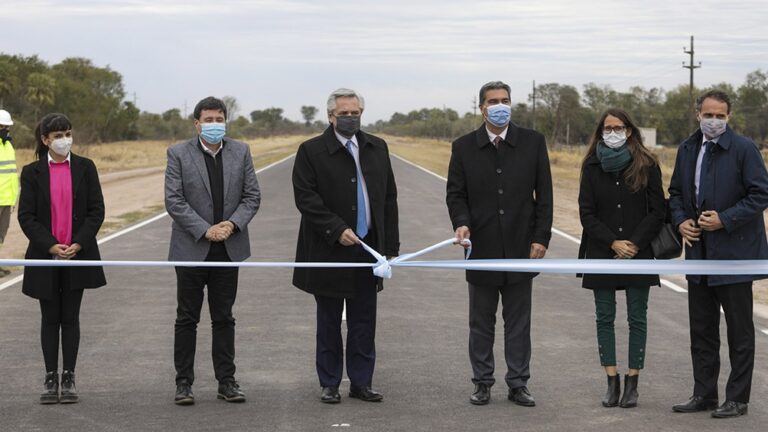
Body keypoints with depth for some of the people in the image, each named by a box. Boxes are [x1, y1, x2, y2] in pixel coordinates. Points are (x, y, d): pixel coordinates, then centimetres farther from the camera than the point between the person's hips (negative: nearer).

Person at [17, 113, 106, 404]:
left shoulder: (85, 168, 3)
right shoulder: (32, 172, 0)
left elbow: (96, 210, 0)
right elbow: (26, 216, -3)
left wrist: (78, 244, -12)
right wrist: (51, 246, -14)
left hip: (78, 255, 0)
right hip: (45, 256, 0)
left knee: (70, 318, 5)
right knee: (50, 318, 5)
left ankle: (69, 378, 10)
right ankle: (51, 379, 12)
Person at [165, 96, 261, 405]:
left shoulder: (240, 152, 6)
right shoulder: (178, 154, -4)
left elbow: (252, 196, 4)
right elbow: (174, 201, -9)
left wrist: (233, 224, -12)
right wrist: (205, 230, -16)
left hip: (229, 248, 3)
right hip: (191, 248, -2)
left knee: (224, 318, 9)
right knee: (187, 319, 4)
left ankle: (226, 382, 14)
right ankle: (184, 383, 10)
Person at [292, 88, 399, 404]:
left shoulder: (377, 148, 10)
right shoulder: (311, 151, -4)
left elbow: (389, 198, 11)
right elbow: (306, 198, -11)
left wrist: (390, 245, 6)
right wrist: (337, 230, -18)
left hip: (367, 249, 3)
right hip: (329, 253, -3)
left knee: (363, 323, 7)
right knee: (329, 323, 7)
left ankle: (361, 382, 15)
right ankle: (329, 384, 15)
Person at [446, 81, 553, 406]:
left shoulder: (532, 142, 3)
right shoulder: (464, 147, 3)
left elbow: (543, 193, 2)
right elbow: (455, 193, 4)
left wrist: (541, 237, -5)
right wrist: (461, 222, -16)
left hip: (520, 248, 0)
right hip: (481, 248, 0)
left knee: (518, 322, 6)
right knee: (481, 322, 8)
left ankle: (517, 384, 13)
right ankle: (482, 383, 17)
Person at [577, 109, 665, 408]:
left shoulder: (646, 165, -1)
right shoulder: (592, 167, 4)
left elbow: (658, 210, -1)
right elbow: (586, 213, 1)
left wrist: (634, 243, -11)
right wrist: (613, 243, -10)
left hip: (638, 254, -2)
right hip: (602, 254, 2)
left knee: (637, 318, 1)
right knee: (604, 318, 2)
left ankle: (632, 384, 7)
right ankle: (612, 383, 8)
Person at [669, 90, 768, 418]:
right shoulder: (687, 149, 10)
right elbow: (676, 191, 19)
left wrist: (724, 219, -18)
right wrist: (680, 221, 1)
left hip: (734, 252, -6)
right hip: (699, 252, 6)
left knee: (739, 330, 2)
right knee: (701, 329, 13)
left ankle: (737, 399, 9)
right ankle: (704, 394, 22)